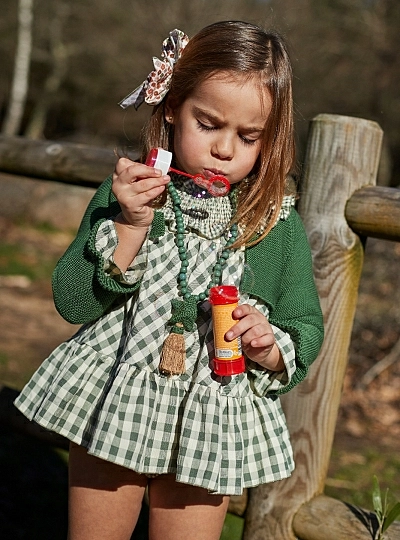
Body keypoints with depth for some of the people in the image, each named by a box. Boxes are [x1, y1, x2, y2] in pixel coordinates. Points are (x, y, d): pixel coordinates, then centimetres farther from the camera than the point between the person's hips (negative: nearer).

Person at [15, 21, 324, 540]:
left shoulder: (279, 223, -6)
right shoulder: (128, 192, -7)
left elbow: (308, 329, 3)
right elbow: (71, 301, -11)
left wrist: (272, 350, -19)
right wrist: (131, 226, -22)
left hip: (210, 430, 0)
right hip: (113, 406, 1)